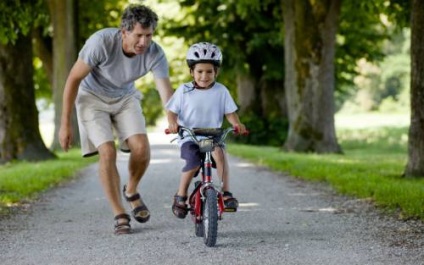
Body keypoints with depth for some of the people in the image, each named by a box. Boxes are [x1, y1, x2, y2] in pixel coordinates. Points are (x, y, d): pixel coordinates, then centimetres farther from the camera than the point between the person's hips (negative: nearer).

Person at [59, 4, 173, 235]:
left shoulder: (155, 54, -25)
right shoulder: (102, 42, -32)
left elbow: (166, 93, -27)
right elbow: (73, 79, -22)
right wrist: (65, 124, -18)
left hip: (125, 97, 3)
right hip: (93, 97, -3)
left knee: (141, 148, -16)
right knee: (107, 152, -18)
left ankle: (131, 191, 15)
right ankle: (119, 216, -7)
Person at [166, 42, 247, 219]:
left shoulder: (221, 91, 2)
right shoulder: (184, 91, 0)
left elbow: (230, 112, 3)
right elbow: (172, 111, 1)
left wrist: (237, 124, -17)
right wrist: (172, 124, -20)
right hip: (189, 138, -1)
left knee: (219, 151, -32)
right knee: (193, 162, -28)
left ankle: (226, 193, -27)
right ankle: (181, 196, -4)